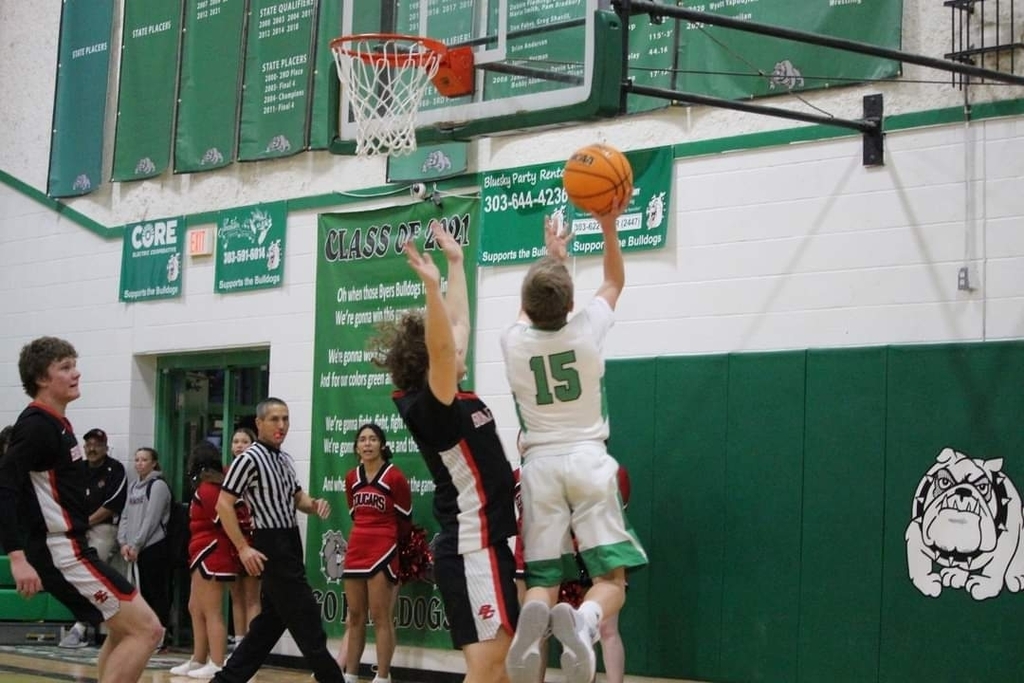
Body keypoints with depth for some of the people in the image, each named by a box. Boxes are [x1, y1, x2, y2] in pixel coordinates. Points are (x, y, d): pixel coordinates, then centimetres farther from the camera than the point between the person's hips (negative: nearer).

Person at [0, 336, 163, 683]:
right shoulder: (36, 426, -15)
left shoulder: (57, 424, 15)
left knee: (124, 630, 18)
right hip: (61, 553, -10)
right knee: (146, 629, -11)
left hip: (68, 548, 10)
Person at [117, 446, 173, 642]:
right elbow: (126, 516, 14)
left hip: (154, 548, -7)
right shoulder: (133, 487, 17)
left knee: (157, 594, -5)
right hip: (135, 550, 7)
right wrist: (124, 543, 0)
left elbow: (151, 519, -12)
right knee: (142, 594, 10)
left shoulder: (158, 486, -6)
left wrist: (136, 545, -12)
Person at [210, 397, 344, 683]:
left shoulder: (285, 459, 15)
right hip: (272, 546, -9)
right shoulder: (249, 459, -12)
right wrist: (243, 548, -19)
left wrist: (314, 504, 2)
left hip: (291, 545, 9)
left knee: (271, 620, 12)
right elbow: (223, 505, -14)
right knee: (306, 620, -7)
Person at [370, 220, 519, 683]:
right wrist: (431, 286, -42)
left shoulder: (451, 398, 10)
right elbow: (441, 350, -34)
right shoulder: (429, 408, -14)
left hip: (484, 544, 10)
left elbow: (458, 323, 20)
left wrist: (456, 262, 25)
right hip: (471, 549, -10)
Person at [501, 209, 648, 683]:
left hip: (540, 465, 2)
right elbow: (614, 282, 18)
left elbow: (532, 310, 26)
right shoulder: (586, 331, -4)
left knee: (543, 582, 1)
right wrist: (609, 226, 20)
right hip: (588, 461, -2)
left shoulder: (513, 341, 0)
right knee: (611, 577, -3)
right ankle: (582, 624, -39)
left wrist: (552, 256, 38)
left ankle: (534, 619, -37)